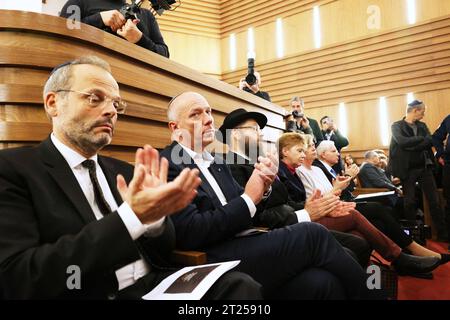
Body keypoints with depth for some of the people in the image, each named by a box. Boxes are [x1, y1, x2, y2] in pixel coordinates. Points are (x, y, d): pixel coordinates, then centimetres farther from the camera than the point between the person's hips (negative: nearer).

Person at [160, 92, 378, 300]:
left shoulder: (215, 162, 18)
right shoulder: (168, 165, -6)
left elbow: (241, 211, 15)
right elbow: (191, 232, -16)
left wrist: (262, 186, -5)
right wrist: (248, 198, -12)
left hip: (244, 248, 7)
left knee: (321, 281, -19)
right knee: (312, 234, -17)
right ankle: (366, 293, 2)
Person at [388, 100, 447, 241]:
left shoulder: (422, 125, 12)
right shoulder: (397, 126, -3)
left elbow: (430, 142, -3)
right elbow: (402, 142, -20)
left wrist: (411, 145, -15)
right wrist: (421, 139, -10)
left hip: (424, 166, 4)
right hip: (408, 168, -4)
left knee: (434, 200, 6)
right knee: (410, 202, 4)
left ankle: (443, 232, 17)